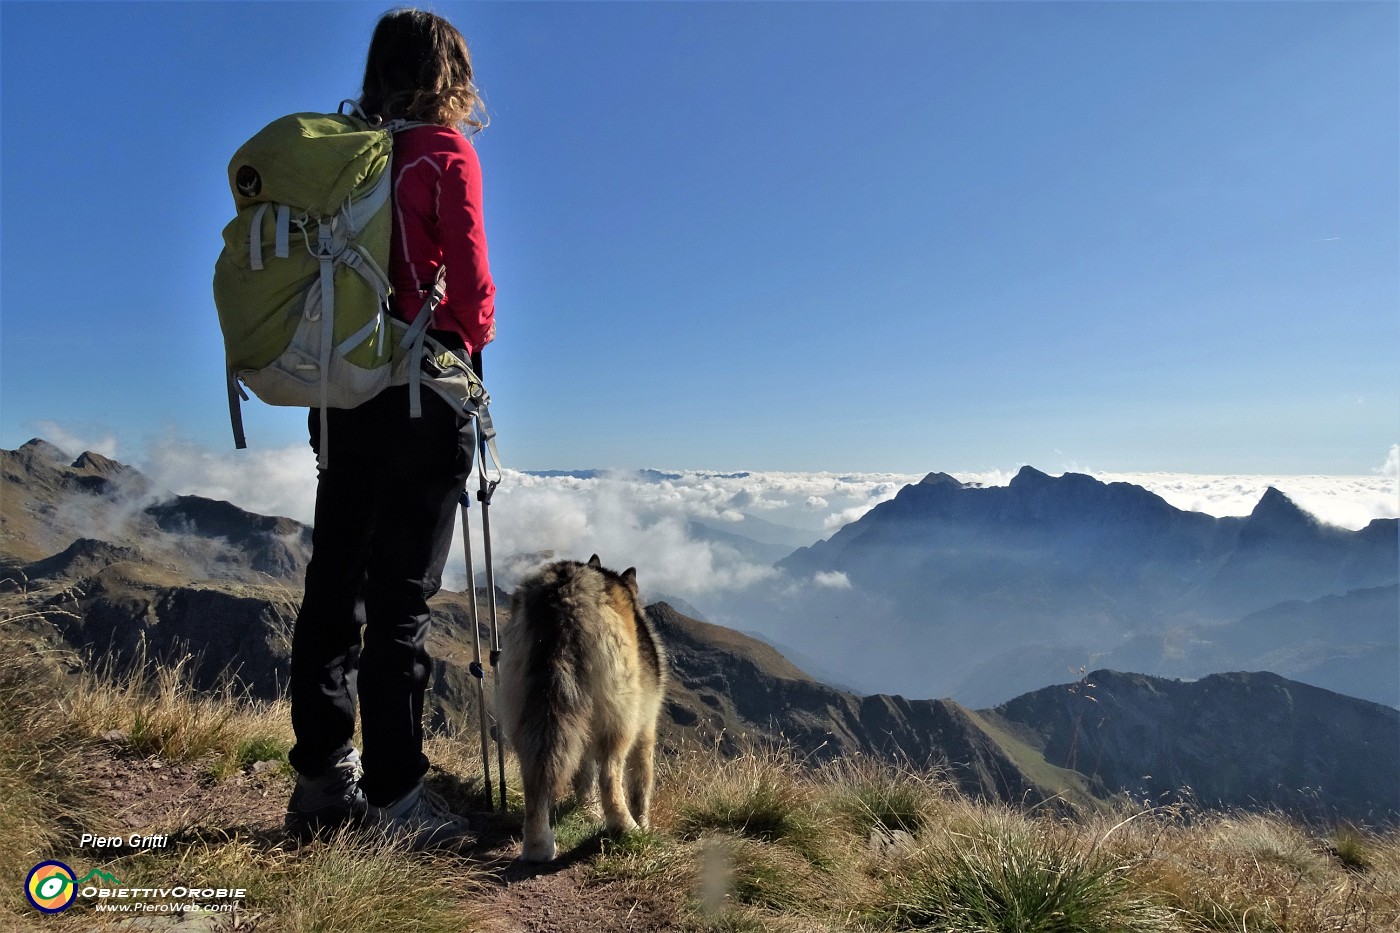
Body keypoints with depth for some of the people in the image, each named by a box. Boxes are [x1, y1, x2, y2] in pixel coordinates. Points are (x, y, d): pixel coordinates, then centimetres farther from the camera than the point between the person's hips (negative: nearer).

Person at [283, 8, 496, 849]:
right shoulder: (446, 153, -4)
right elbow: (470, 274, -9)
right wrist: (476, 339, 10)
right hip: (422, 390, -6)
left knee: (334, 582, 10)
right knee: (402, 595, -3)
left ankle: (322, 779, 19)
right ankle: (393, 796, 4)